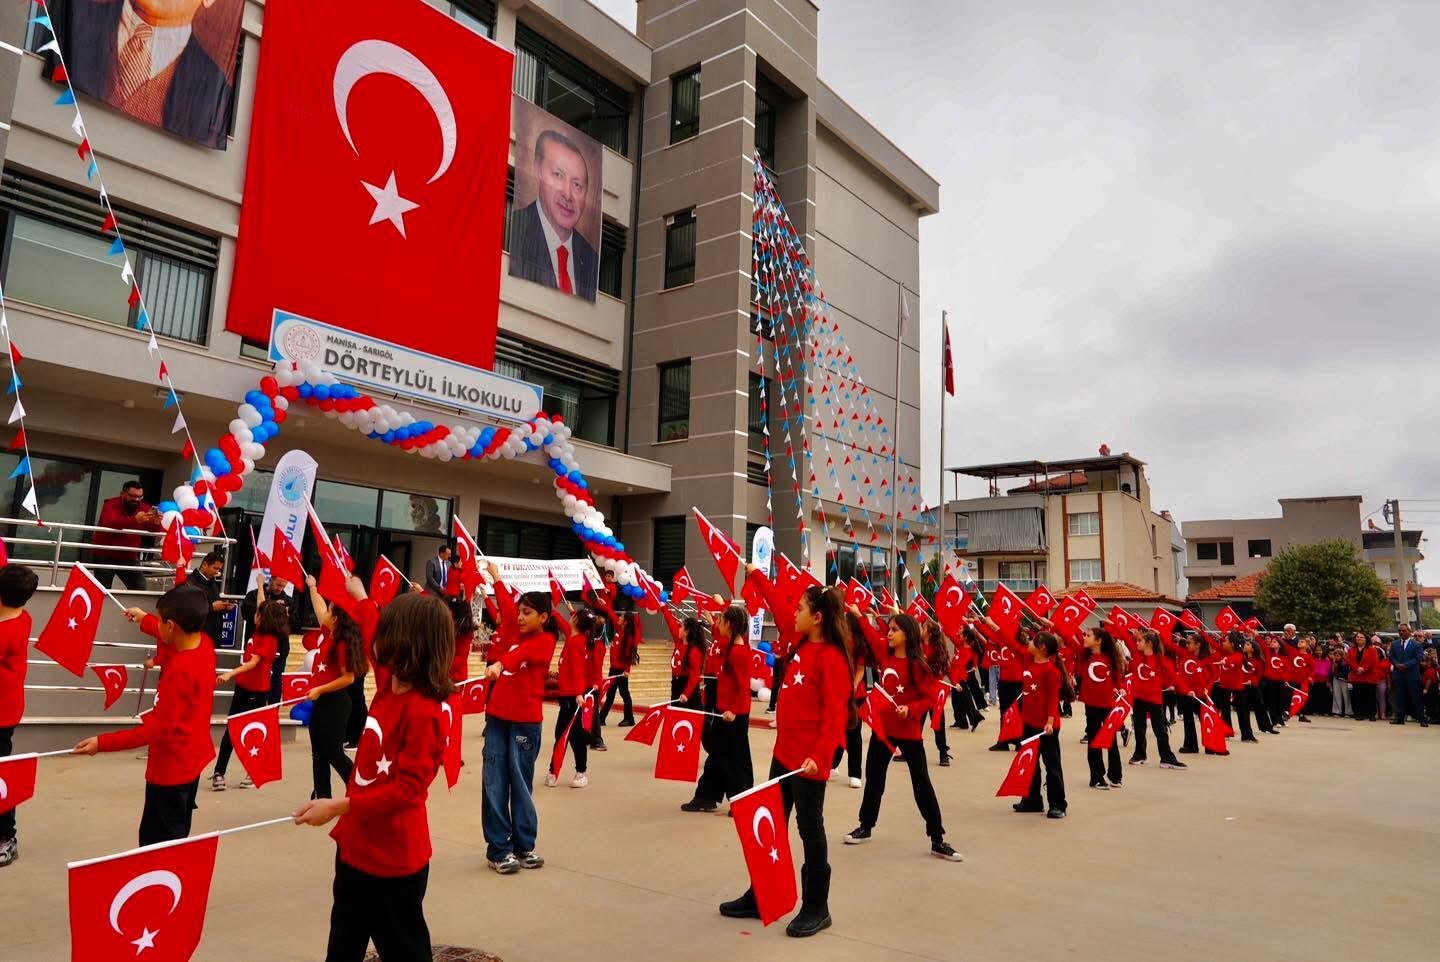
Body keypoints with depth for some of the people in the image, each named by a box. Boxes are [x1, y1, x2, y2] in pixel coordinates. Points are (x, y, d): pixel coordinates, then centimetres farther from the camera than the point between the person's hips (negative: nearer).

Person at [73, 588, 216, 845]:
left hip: (171, 767, -9)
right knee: (176, 838, 22)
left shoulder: (179, 671, -30)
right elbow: (178, 639, 21)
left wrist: (103, 743, -25)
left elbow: (159, 728, -28)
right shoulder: (204, 643, -6)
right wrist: (144, 620, 31)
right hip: (192, 758, 9)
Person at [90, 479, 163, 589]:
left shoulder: (144, 508, 0)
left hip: (129, 557, 4)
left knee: (140, 590, 0)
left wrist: (157, 523, -32)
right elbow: (110, 523, -35)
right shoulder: (111, 505, -13)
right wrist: (134, 520, -50)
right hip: (105, 556, -4)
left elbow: (156, 530, -7)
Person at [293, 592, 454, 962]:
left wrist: (339, 806, -28)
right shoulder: (387, 691, -1)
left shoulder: (423, 713, -26)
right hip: (357, 845, 9)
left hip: (393, 859, -9)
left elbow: (406, 789, -28)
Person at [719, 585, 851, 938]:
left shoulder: (832, 657, -18)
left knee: (810, 829, 4)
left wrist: (819, 755, -28)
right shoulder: (801, 645, 6)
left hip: (809, 759, -9)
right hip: (784, 752, 9)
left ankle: (816, 908, 19)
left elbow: (835, 714, -22)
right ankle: (761, 896, 30)